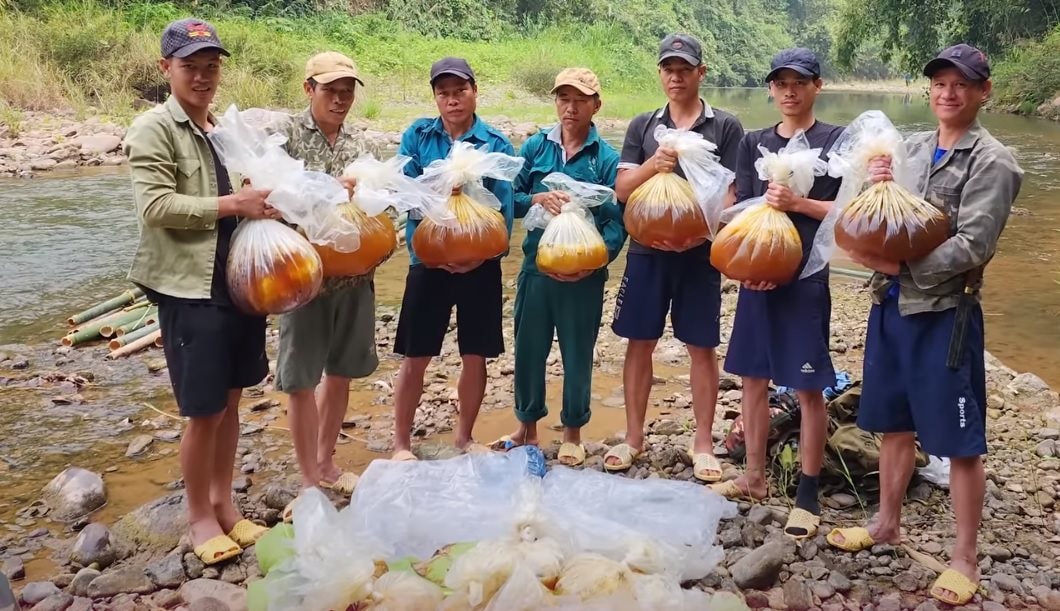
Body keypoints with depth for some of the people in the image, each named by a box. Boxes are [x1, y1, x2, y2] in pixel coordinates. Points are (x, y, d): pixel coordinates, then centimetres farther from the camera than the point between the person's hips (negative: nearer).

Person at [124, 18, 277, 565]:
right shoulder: (152, 128, -7)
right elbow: (156, 207, -18)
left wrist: (262, 204, 2)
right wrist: (233, 205, -20)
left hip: (238, 282, 7)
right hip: (190, 289, -7)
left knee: (230, 400, 15)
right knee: (204, 412, 1)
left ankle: (224, 503, 30)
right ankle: (199, 516, 20)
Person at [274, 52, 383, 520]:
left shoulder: (362, 145, 8)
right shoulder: (286, 137, -5)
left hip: (355, 274, 5)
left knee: (341, 372, 14)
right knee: (301, 378, 3)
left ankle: (326, 464, 32)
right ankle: (309, 480, 17)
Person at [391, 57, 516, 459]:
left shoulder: (497, 145, -2)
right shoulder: (417, 136, 1)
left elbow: (505, 208, -8)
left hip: (480, 264, 1)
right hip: (428, 260, 0)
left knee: (475, 355, 10)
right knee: (415, 357, 4)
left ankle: (464, 437, 29)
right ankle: (401, 444, 20)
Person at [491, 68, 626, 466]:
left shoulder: (607, 158, -6)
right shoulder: (535, 147, 2)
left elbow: (616, 221, -10)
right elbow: (511, 198, 2)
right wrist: (537, 199, -19)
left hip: (583, 275, -2)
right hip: (536, 267, 3)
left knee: (577, 354, 11)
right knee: (528, 349, 12)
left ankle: (572, 434, 29)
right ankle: (527, 426, 32)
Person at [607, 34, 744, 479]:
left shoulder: (725, 128, 1)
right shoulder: (643, 126, 8)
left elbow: (731, 193, -5)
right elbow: (622, 190, 2)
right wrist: (652, 165, -18)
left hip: (700, 253, -2)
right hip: (647, 250, 2)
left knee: (702, 347, 5)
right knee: (640, 343, 8)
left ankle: (702, 443, 17)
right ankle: (633, 437, 22)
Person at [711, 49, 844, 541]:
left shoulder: (835, 141, -1)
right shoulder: (754, 143, 11)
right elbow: (738, 209, 9)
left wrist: (797, 203, -17)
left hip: (806, 278, -4)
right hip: (756, 275, 5)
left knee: (808, 388, 0)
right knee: (753, 377, 11)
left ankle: (807, 493, 11)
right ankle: (754, 477, 26)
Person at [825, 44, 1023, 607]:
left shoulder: (991, 162, -9)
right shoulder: (910, 148, 8)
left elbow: (972, 246, -17)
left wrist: (898, 266, -18)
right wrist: (872, 186, -13)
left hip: (946, 313, -6)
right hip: (892, 305, 6)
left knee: (960, 441, 3)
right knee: (894, 424, 18)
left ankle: (965, 558, 17)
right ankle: (887, 523, 36)